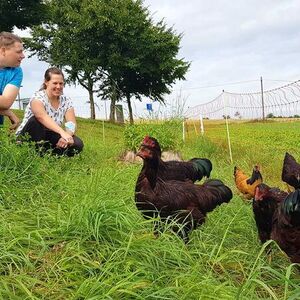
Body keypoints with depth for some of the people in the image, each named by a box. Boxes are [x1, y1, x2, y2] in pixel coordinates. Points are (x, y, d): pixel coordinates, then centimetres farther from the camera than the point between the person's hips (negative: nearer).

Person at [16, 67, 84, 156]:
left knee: (77, 144, -19)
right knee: (36, 120, -35)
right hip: (25, 139, -4)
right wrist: (62, 132, -55)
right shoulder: (38, 97, -18)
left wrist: (67, 136, -35)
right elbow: (42, 116, -39)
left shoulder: (66, 101, -1)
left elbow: (71, 124, -11)